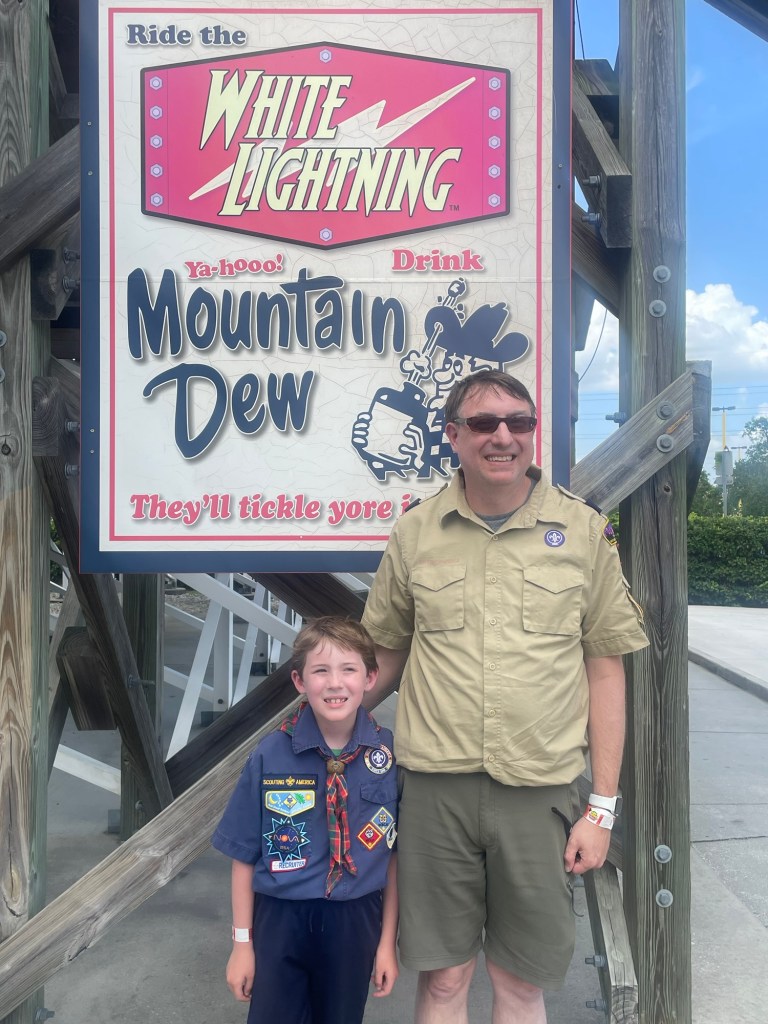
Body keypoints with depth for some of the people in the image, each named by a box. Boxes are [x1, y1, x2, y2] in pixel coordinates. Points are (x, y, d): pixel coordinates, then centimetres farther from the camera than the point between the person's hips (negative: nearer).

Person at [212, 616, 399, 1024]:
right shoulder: (270, 756, -13)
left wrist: (387, 942, 2)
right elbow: (245, 855, -3)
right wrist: (242, 942, 1)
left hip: (354, 922, 1)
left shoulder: (389, 754, -10)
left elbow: (394, 855, -2)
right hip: (281, 918, -1)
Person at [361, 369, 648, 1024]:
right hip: (435, 784, 1)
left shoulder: (584, 529, 1)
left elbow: (606, 669, 3)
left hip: (540, 790, 0)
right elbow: (386, 654, 13)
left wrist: (603, 806, 1)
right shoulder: (415, 532, 3)